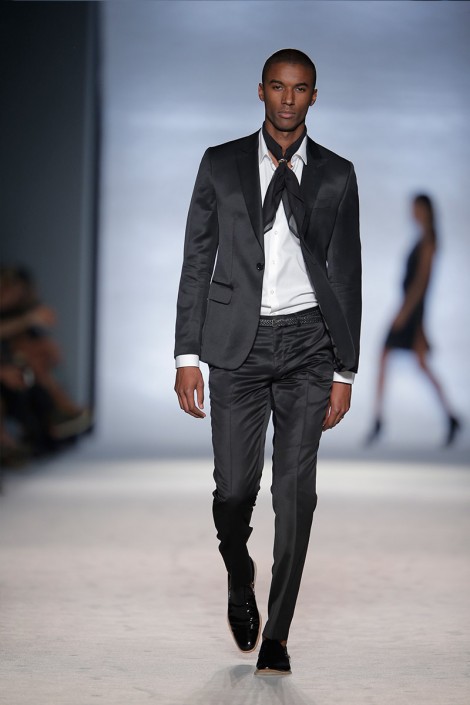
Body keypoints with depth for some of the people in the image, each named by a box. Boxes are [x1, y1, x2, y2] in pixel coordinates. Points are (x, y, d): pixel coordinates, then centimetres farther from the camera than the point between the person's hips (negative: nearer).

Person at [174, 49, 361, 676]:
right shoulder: (221, 165, 5)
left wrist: (344, 371, 3)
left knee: (296, 493, -3)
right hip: (238, 342, 0)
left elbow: (347, 274, 8)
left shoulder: (336, 176, 6)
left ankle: (275, 634, 8)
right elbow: (196, 263, 6)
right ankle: (240, 586, 29)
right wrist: (188, 355, -1)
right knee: (234, 487, -2)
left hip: (308, 342, 0)